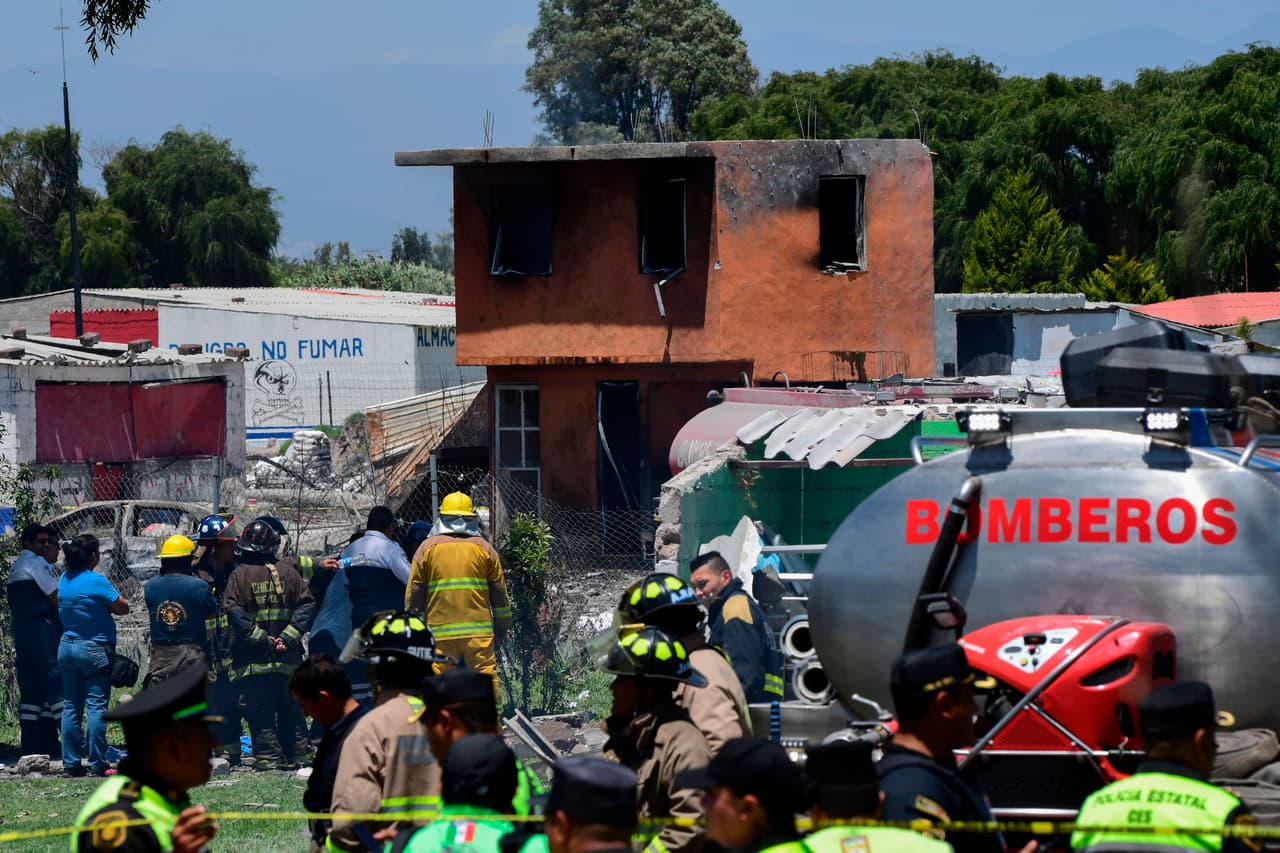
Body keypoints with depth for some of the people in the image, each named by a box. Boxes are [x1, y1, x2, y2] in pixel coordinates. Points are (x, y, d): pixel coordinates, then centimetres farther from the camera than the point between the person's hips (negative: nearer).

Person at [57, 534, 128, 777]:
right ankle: (97, 763, -4)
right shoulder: (96, 582, -15)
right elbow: (122, 608, -10)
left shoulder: (63, 580, 5)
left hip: (67, 647, 6)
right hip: (95, 648, -6)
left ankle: (71, 763, 9)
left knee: (71, 707, 9)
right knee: (96, 706, -3)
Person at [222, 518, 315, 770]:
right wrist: (288, 637, -7)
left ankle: (267, 756, -6)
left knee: (259, 712, 0)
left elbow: (235, 614, -13)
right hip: (288, 660, 3)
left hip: (253, 661, -3)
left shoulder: (240, 576, -5)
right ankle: (289, 756, 14)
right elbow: (307, 606, -1)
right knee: (289, 711, 12)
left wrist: (260, 638, -12)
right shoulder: (289, 574, 4)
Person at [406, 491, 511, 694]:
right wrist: (502, 625, 19)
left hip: (439, 632, 0)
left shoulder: (427, 548, 3)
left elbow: (414, 594, 4)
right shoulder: (484, 548, 5)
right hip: (479, 630, 0)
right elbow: (499, 592, 8)